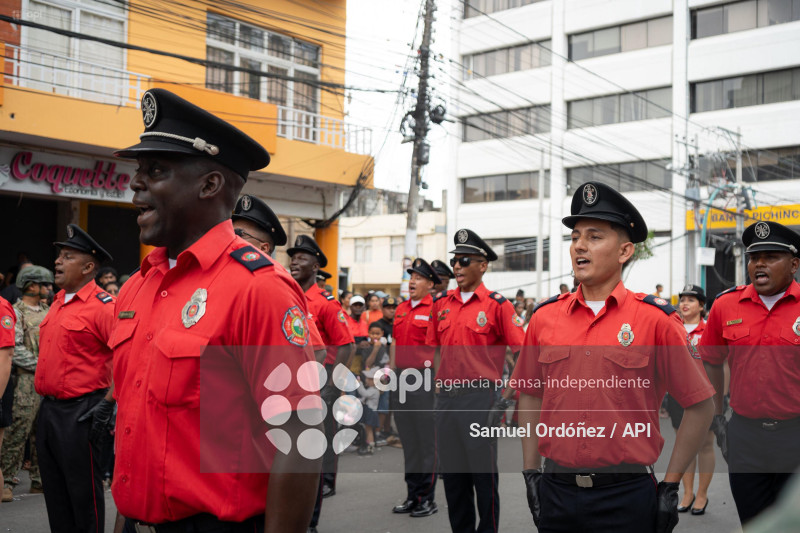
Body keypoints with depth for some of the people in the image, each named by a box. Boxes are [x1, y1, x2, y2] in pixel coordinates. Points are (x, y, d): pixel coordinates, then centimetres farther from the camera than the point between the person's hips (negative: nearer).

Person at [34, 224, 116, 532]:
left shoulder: (103, 306, -14)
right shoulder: (58, 302, 13)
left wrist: (107, 403, -21)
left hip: (79, 413, -8)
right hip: (48, 409, 8)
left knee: (83, 491, 2)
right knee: (54, 491, 16)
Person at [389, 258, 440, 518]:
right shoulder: (401, 309, 13)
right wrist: (391, 370, 14)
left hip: (424, 378, -7)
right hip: (402, 379, 7)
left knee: (426, 440, 1)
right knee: (408, 440, 12)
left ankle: (427, 498, 10)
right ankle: (412, 495, 21)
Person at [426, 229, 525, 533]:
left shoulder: (498, 305, -5)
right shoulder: (441, 303, 9)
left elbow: (520, 353, -5)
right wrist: (439, 384, 12)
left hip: (481, 396, -5)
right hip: (446, 397, 5)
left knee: (483, 473, 4)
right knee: (452, 472, 12)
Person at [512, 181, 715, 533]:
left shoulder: (655, 319, -8)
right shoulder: (545, 317, 3)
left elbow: (700, 405, -3)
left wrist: (670, 486, -2)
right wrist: (531, 474, 8)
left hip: (627, 496, -3)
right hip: (556, 490, 3)